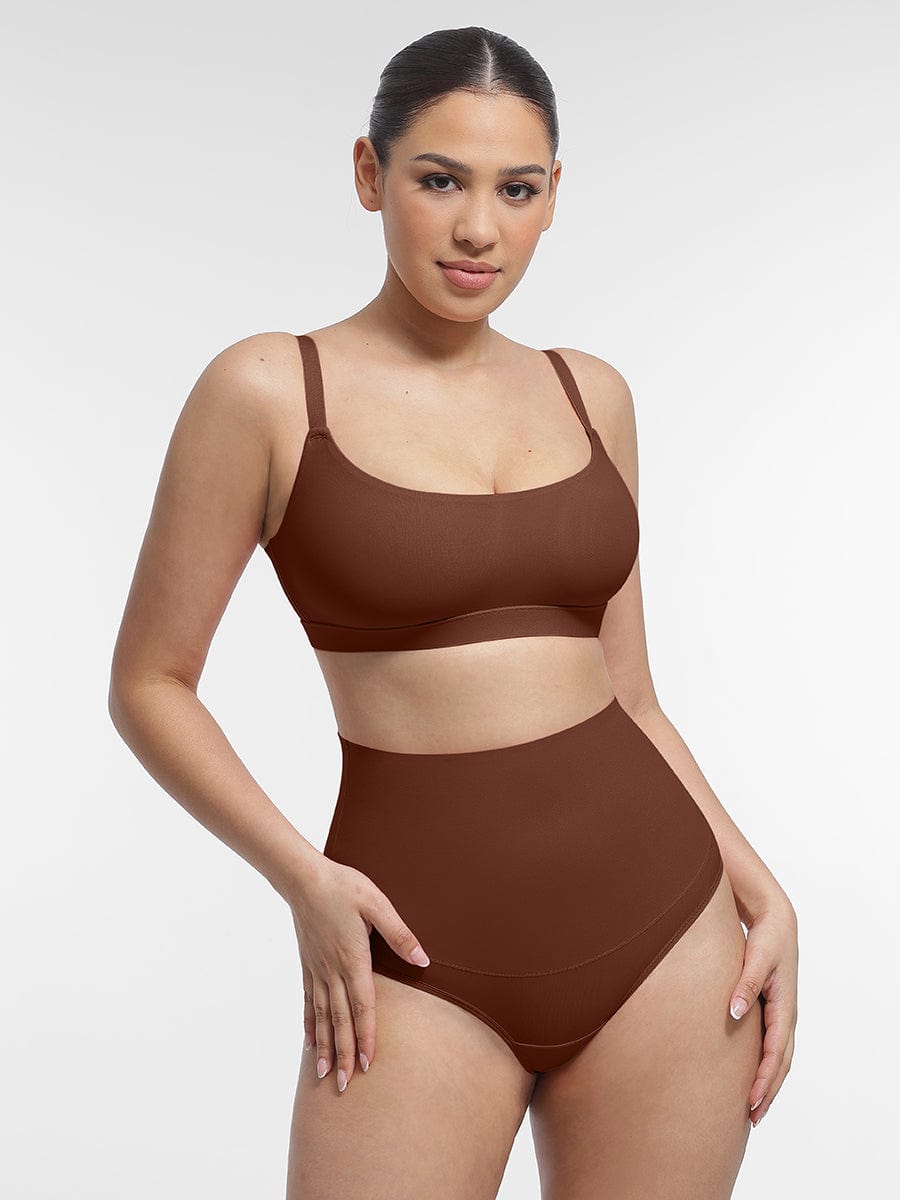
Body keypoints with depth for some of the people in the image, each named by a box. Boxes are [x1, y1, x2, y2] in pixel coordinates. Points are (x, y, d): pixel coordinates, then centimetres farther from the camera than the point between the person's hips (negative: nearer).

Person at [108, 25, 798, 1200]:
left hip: (657, 923, 4)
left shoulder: (591, 396, 8)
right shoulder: (269, 389, -5)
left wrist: (758, 887, 2)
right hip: (423, 957, -3)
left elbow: (629, 693, 13)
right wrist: (303, 879, -13)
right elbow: (149, 684, -1)